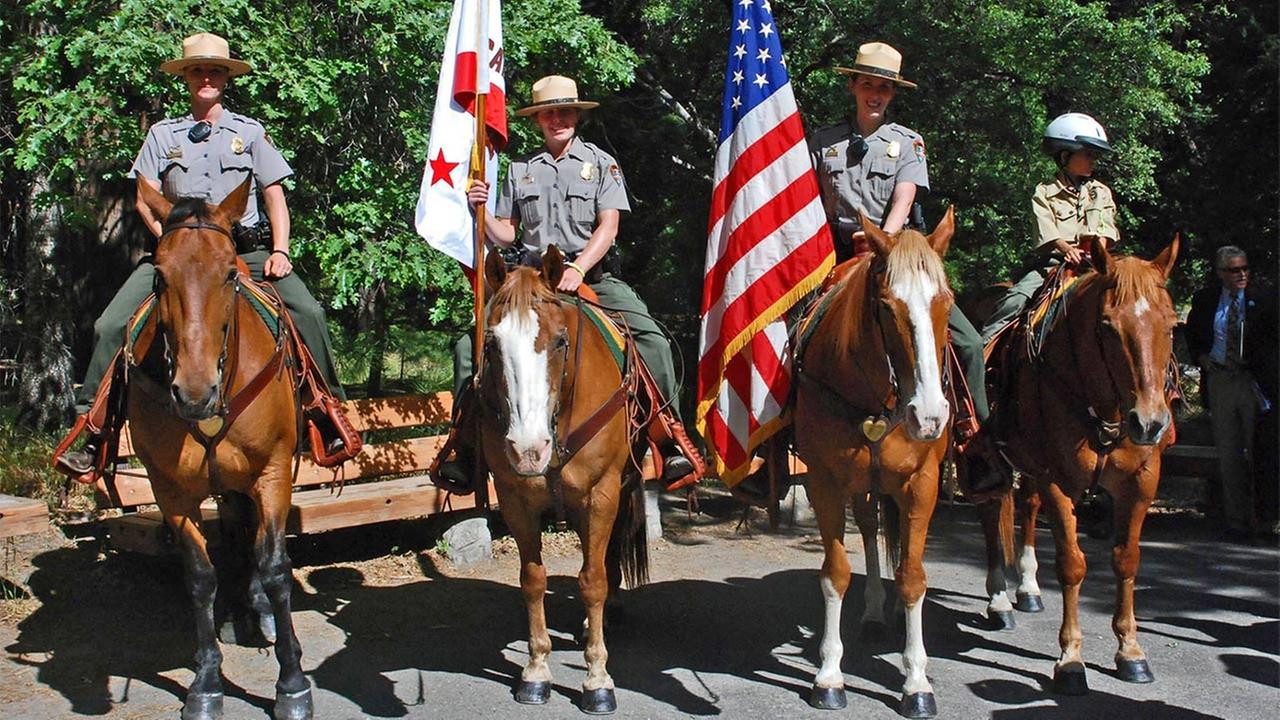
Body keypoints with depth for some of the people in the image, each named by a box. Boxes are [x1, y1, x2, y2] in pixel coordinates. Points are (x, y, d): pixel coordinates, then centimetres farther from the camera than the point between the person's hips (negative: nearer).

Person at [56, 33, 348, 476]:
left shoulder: (250, 132, 13)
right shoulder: (163, 135, 14)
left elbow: (274, 195, 8)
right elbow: (146, 199, 8)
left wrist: (279, 251, -6)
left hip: (247, 250, -1)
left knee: (308, 313, -23)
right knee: (111, 325, -14)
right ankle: (92, 431, -6)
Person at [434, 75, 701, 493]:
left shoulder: (601, 164, 7)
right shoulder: (519, 170, 14)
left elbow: (608, 226, -5)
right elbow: (505, 235, 14)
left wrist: (577, 269, -20)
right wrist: (480, 211, -6)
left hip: (592, 277, -2)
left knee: (652, 340, -23)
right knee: (470, 346, -13)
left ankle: (673, 443, -14)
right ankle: (466, 451, -3)